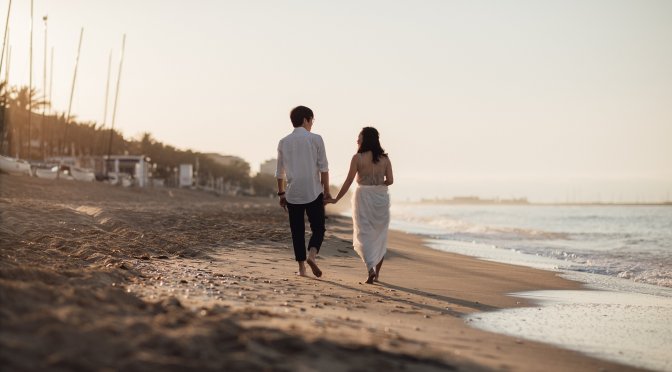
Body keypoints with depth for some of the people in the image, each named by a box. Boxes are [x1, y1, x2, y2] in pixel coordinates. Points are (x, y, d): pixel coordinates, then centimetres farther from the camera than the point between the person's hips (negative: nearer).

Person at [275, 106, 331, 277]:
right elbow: (323, 168, -5)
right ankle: (312, 254, -18)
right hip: (314, 192, -3)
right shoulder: (315, 139, -3)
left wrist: (281, 193, 18)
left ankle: (301, 267, 6)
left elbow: (280, 172, 11)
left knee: (297, 231, 9)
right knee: (318, 228, 6)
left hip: (293, 193, 3)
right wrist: (327, 190, 2)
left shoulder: (284, 142, 7)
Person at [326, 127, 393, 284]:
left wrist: (336, 199, -2)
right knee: (379, 235, 13)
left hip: (363, 196, -3)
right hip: (381, 197, 3)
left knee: (364, 235, 2)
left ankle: (371, 269, -16)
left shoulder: (358, 157, -7)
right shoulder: (384, 158, 2)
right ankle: (377, 272, 16)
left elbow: (349, 181, -8)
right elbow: (390, 180, 0)